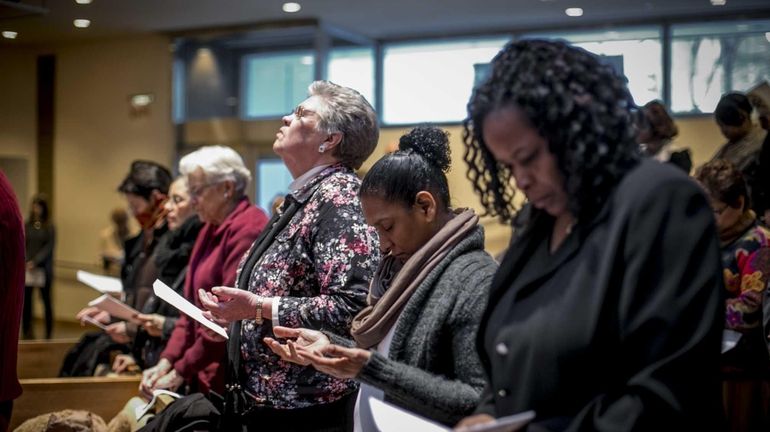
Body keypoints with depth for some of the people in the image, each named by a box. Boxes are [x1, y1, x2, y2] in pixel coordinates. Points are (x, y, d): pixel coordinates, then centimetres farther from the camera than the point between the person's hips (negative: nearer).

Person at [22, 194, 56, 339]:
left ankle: (48, 334, 11)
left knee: (46, 300, 5)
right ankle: (27, 331, 7)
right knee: (26, 300, -1)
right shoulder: (26, 225, 3)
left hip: (44, 269, -1)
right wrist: (26, 263, -10)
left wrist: (36, 262, -15)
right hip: (28, 269, 1)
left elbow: (49, 247, -6)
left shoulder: (49, 227, -1)